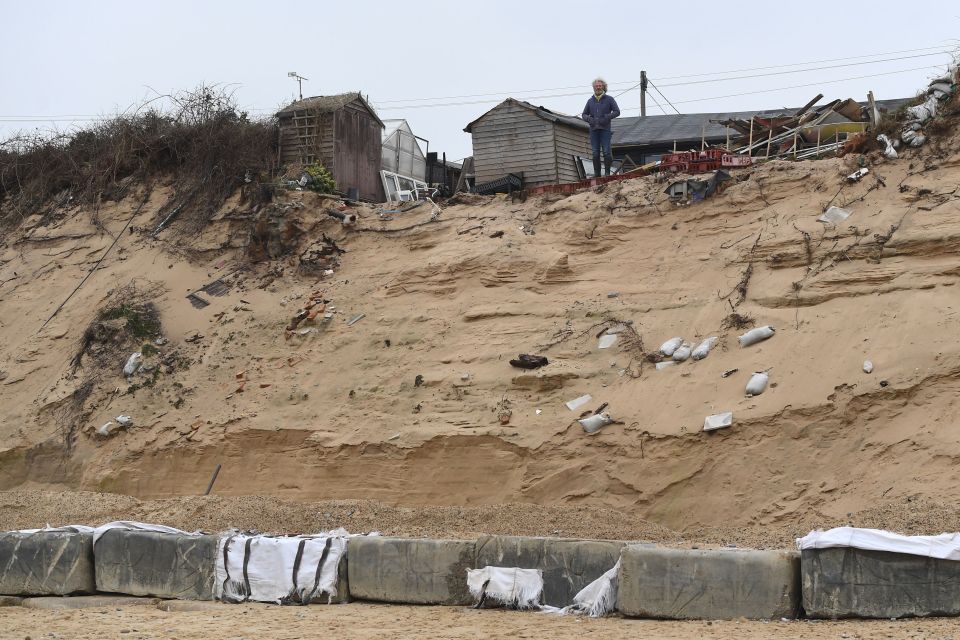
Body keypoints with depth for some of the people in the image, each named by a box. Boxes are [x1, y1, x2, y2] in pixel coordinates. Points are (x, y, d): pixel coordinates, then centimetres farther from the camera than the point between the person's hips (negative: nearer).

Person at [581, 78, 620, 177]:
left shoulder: (609, 99, 5)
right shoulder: (590, 100, 14)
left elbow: (617, 111, 1)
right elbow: (584, 114, 18)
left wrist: (606, 117, -13)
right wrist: (588, 119, -4)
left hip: (605, 129, -3)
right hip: (594, 129, 3)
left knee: (606, 151, -10)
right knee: (595, 153, 1)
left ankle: (608, 172, -5)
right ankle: (596, 173, 5)